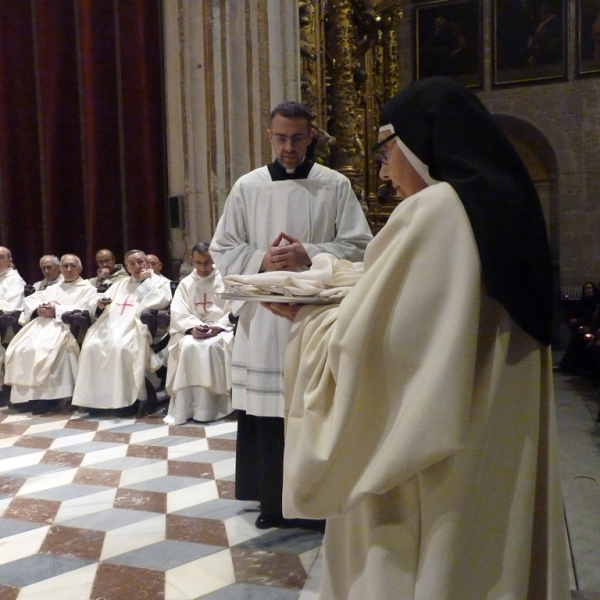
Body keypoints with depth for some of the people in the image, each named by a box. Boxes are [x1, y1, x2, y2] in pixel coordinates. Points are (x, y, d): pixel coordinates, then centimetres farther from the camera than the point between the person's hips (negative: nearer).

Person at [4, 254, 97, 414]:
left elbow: (82, 310, -7)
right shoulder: (51, 288, 30)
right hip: (42, 322, 6)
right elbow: (29, 299, 21)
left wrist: (56, 311, -15)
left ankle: (47, 395, -28)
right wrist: (38, 308, -3)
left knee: (42, 349, -34)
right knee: (19, 348, -21)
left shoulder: (87, 289, 10)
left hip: (65, 325, -6)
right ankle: (24, 393, -18)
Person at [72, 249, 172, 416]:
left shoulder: (159, 282, 15)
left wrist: (147, 281, 2)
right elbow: (94, 307, 25)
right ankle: (95, 398, -19)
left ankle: (128, 399, -26)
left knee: (120, 347, -36)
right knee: (92, 346, -26)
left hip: (135, 327, -5)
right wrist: (99, 304, 1)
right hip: (110, 325, 5)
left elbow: (161, 301, -8)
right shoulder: (120, 284, 29)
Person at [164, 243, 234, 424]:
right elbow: (178, 312, 1)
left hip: (221, 331, -2)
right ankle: (184, 407, -30)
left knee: (211, 346, -35)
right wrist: (192, 327, -19)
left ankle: (210, 406, -30)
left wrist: (217, 327, -22)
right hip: (192, 331, 2)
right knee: (188, 346, -32)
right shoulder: (185, 284, 14)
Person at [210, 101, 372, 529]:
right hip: (263, 316, 2)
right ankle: (272, 499, 17)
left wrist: (309, 255, -15)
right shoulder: (247, 188, 8)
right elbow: (222, 250, 8)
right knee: (266, 412, 3)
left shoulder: (336, 186, 4)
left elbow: (360, 246, 0)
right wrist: (261, 260, -12)